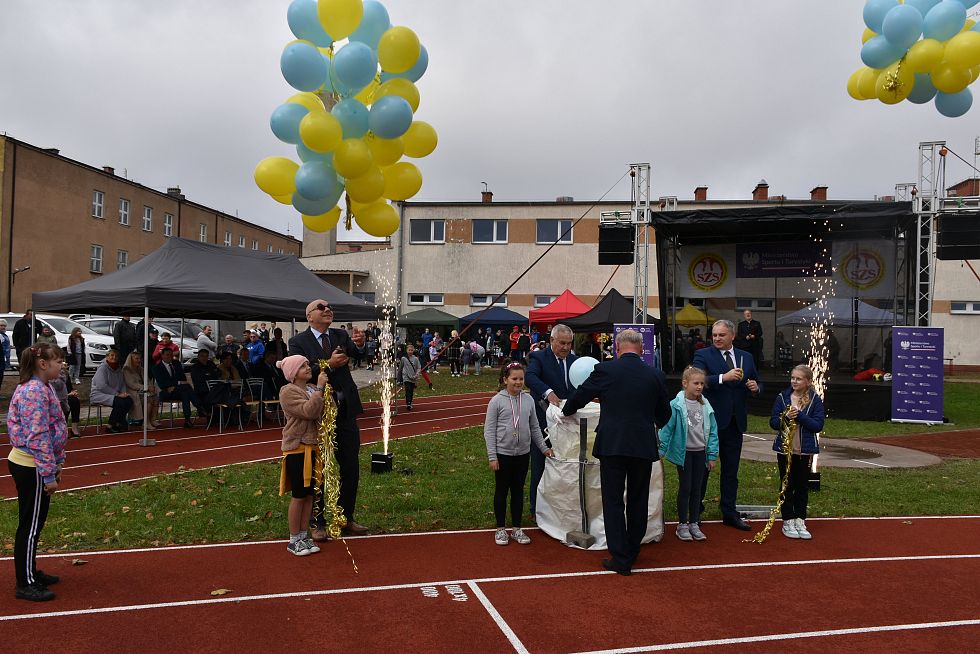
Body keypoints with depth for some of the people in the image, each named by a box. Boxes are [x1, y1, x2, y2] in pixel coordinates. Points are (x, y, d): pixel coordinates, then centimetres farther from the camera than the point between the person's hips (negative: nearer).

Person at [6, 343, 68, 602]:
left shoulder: (42, 388, 10)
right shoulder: (34, 392, -21)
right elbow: (38, 438, -23)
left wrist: (55, 466, 18)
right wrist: (49, 474, -21)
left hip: (31, 466, 10)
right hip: (31, 468, -10)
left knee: (34, 524, 18)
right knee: (30, 526, 1)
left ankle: (31, 573, 31)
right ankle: (26, 584, 11)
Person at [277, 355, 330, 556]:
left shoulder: (313, 390, 10)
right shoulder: (288, 392, -12)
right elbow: (308, 411, -25)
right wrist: (319, 388, -22)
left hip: (314, 447, 7)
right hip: (297, 449, -7)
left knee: (310, 494, 11)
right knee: (299, 495, 0)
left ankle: (304, 535, 21)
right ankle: (294, 540, 12)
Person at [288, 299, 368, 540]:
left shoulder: (341, 336, 7)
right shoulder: (298, 342, -4)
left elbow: (353, 351, -12)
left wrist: (359, 343, -34)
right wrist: (329, 365, -22)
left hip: (345, 412, 4)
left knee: (350, 469, 11)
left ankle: (346, 518, 25)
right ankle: (319, 522, 20)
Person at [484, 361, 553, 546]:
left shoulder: (528, 399, 2)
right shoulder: (497, 401, -9)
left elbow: (534, 427, 11)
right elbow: (489, 430, -8)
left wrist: (544, 448, 9)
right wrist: (492, 457, -11)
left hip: (523, 454, 3)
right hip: (503, 453, -3)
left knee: (518, 490, 12)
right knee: (502, 490, 9)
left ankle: (517, 529, 24)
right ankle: (500, 529, 22)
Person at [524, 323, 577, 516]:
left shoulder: (574, 361, 10)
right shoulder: (538, 357, -7)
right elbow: (530, 377, -27)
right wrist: (548, 392, -41)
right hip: (543, 420, -4)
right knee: (540, 466, 6)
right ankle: (537, 508, 18)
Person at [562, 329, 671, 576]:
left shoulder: (605, 370, -5)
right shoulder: (656, 375, 3)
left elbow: (579, 396, 7)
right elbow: (664, 416, 13)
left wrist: (567, 410, 28)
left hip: (612, 445, -3)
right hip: (644, 447, 3)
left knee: (613, 501, 5)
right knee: (638, 501, 16)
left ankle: (620, 558, 5)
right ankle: (632, 551, 28)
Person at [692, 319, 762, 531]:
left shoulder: (746, 357, 11)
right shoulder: (703, 355, -5)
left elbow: (757, 384, 17)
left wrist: (756, 387, -6)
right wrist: (723, 377, -30)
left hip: (735, 422, 5)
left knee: (731, 470, 12)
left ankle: (729, 513, 22)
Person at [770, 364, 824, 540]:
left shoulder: (815, 400, -3)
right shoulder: (783, 397, -1)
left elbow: (818, 425, -10)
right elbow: (773, 422, -2)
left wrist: (799, 416, -20)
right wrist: (786, 417, -21)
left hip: (805, 450, 0)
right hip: (785, 448, 0)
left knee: (802, 486, 9)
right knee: (787, 485, 7)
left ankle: (800, 521, 19)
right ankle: (788, 522, 15)